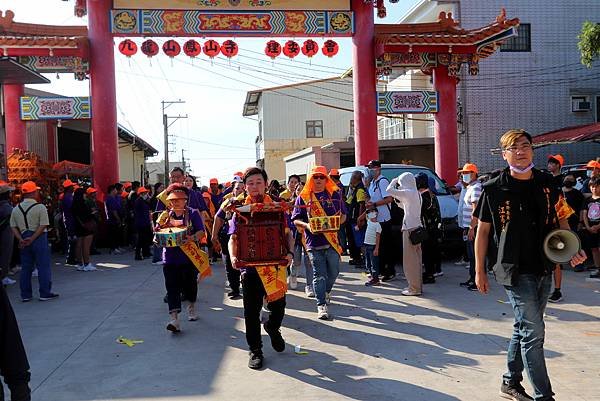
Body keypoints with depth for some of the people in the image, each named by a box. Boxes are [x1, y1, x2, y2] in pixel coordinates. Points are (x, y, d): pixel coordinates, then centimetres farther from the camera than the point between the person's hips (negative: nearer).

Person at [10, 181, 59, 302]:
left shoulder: (16, 209, 7)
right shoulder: (40, 207, -9)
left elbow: (13, 227, 4)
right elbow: (43, 226, -16)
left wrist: (21, 240, -3)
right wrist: (32, 239, -13)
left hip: (24, 240, 5)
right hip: (39, 238, -5)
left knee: (25, 267, 11)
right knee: (43, 266, 2)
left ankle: (25, 295, 15)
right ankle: (45, 293, 5)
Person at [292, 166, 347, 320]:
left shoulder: (335, 194, 10)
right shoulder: (304, 197, 6)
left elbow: (343, 215, 13)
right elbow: (296, 219, 5)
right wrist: (307, 226, -13)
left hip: (332, 240, 2)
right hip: (314, 242, -2)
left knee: (334, 271, 10)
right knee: (319, 275, -2)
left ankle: (326, 292, 39)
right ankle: (321, 305, 4)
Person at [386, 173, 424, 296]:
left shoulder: (408, 193, -14)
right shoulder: (416, 193, 14)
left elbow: (389, 190, -16)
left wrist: (394, 181, 1)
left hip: (410, 228, -10)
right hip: (416, 227, 10)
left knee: (410, 259, -5)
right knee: (416, 259, 14)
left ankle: (414, 288, -1)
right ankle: (417, 285, 22)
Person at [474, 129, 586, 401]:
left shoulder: (547, 183, 4)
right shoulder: (494, 189, -7)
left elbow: (561, 219, 14)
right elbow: (482, 231, -1)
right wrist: (479, 271, -1)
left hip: (544, 269, 5)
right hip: (516, 271, -5)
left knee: (524, 328, 16)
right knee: (533, 332, -6)